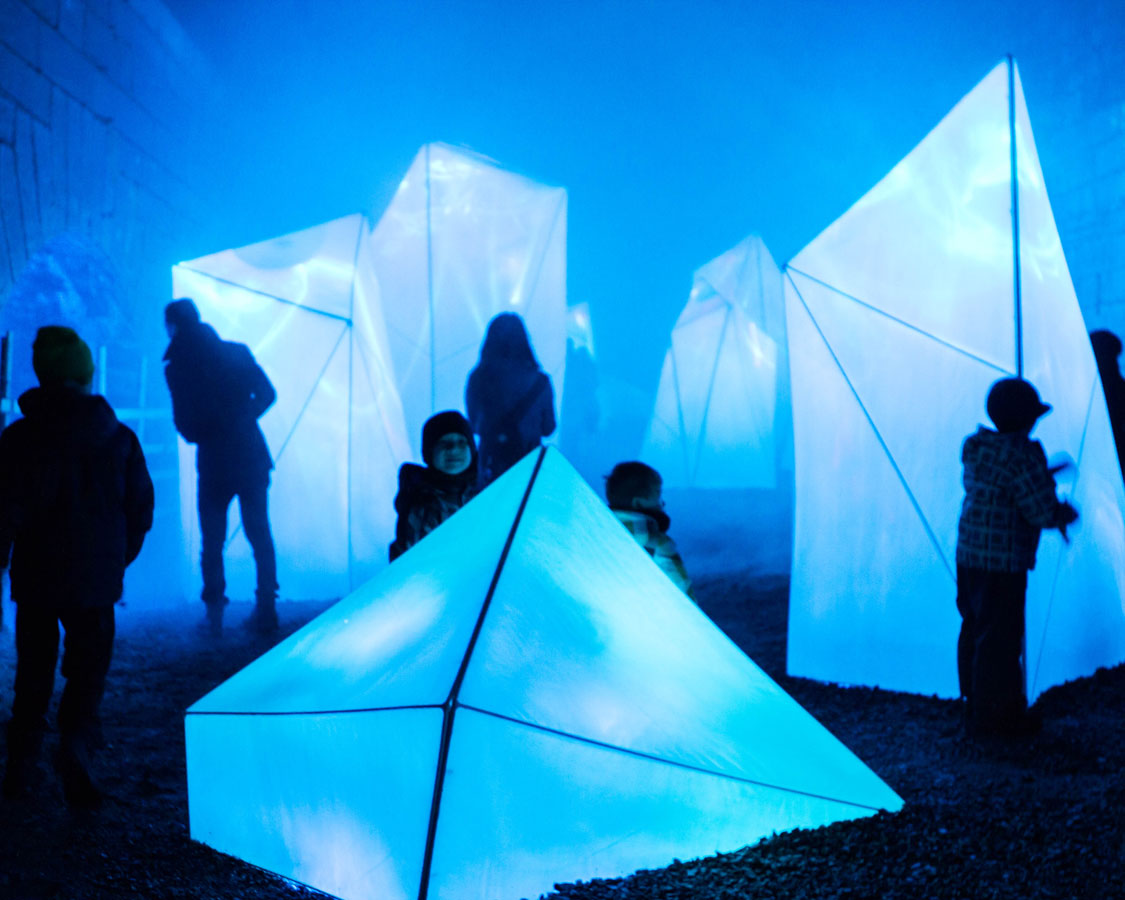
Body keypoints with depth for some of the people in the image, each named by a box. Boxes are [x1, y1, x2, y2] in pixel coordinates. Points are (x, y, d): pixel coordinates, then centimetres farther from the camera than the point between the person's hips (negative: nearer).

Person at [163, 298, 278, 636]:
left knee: (212, 541, 9)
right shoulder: (237, 352, 3)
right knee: (260, 535, 11)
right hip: (252, 456, 3)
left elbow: (186, 426, -8)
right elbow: (267, 394, 6)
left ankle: (215, 613, 7)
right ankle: (266, 611, 12)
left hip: (215, 462, -3)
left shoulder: (177, 367, -7)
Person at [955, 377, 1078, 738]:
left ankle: (976, 706, 30)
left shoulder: (975, 447, 6)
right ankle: (992, 715, 9)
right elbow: (1041, 513, -19)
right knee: (1000, 637, 1)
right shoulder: (1023, 457, -20)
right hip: (1002, 562, -9)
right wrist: (1065, 513, 2)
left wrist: (1042, 477, 23)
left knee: (975, 630, 18)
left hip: (969, 555, 9)